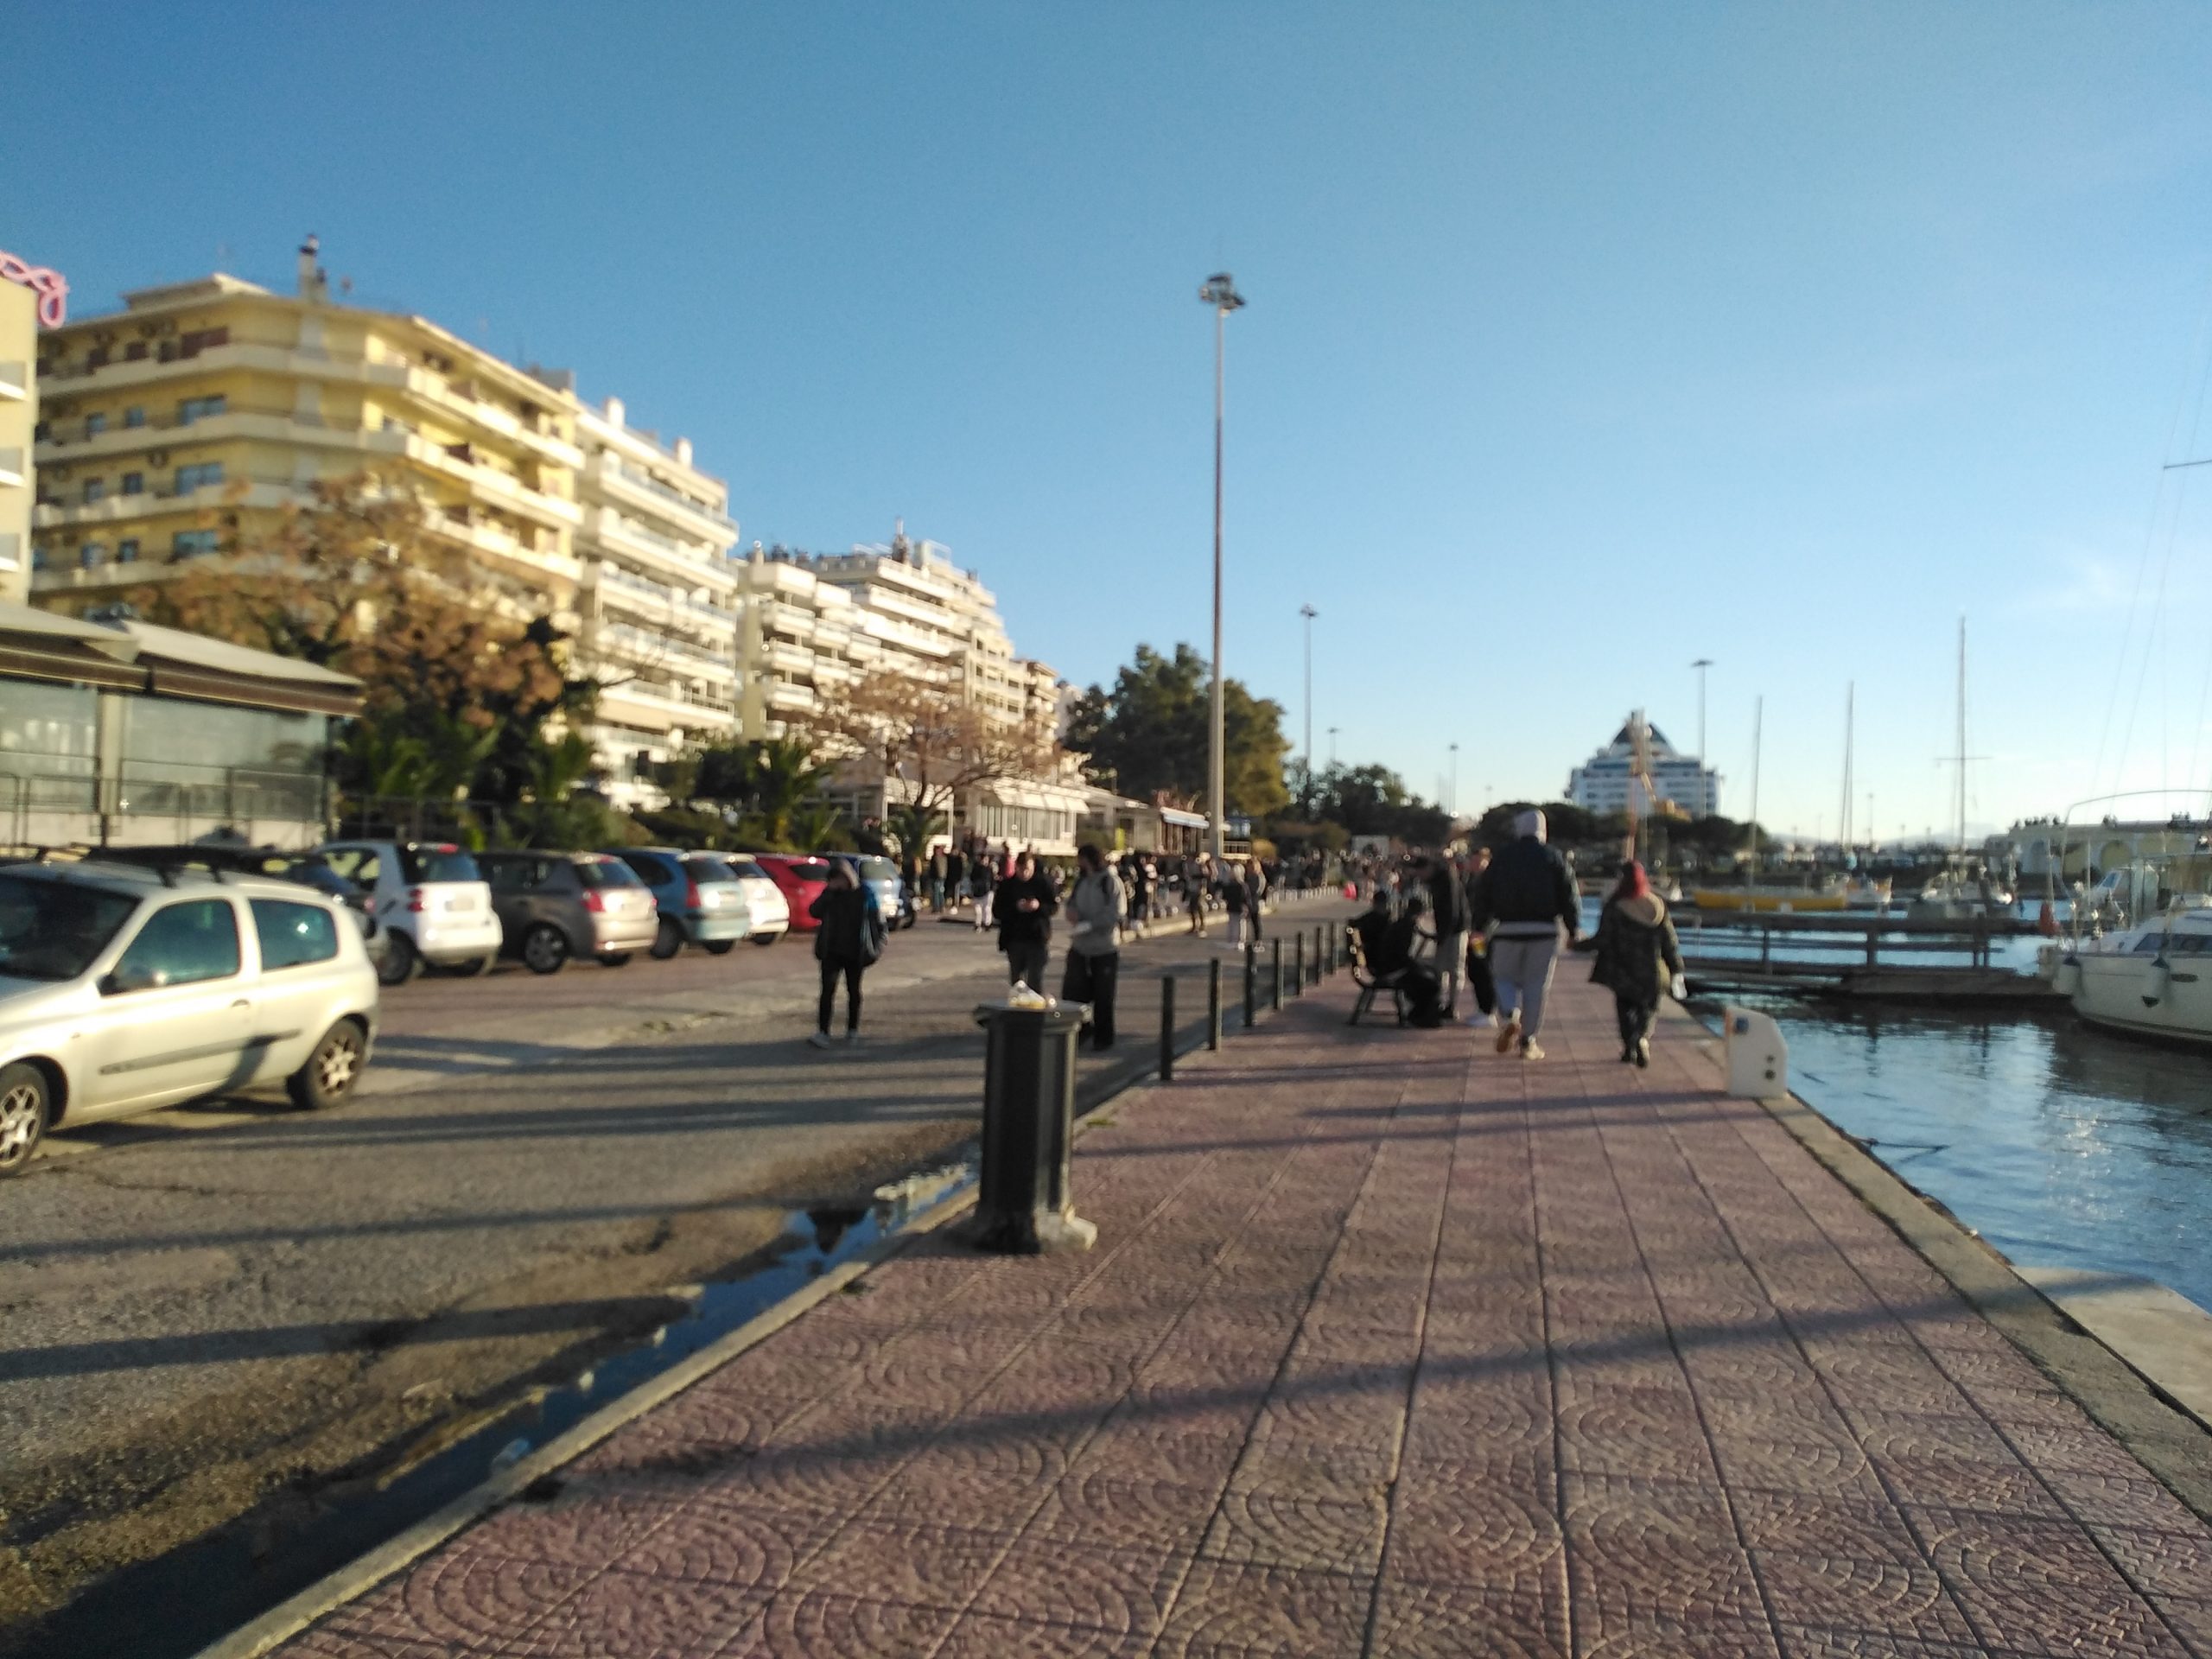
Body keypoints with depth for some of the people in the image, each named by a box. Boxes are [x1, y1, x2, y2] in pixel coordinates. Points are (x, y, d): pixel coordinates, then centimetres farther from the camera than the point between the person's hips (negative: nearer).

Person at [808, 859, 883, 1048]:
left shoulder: (865, 892, -5)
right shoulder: (830, 893, -1)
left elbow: (877, 919, 0)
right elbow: (814, 912, -12)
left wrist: (878, 943, -2)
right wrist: (829, 892, -19)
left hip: (855, 952, 0)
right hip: (832, 950, 0)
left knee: (853, 990, 12)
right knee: (828, 990, -8)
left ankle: (853, 1030, 23)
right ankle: (822, 1033, -11)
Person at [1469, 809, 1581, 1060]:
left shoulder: (1501, 858, 7)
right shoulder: (1553, 857, 3)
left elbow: (1483, 894, 7)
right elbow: (1569, 895, -1)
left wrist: (1479, 927, 13)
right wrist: (1574, 929, 5)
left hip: (1507, 930, 1)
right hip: (1544, 931, -1)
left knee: (1505, 978, 14)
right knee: (1536, 985, 6)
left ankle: (1509, 1017, -14)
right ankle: (1528, 1041, 9)